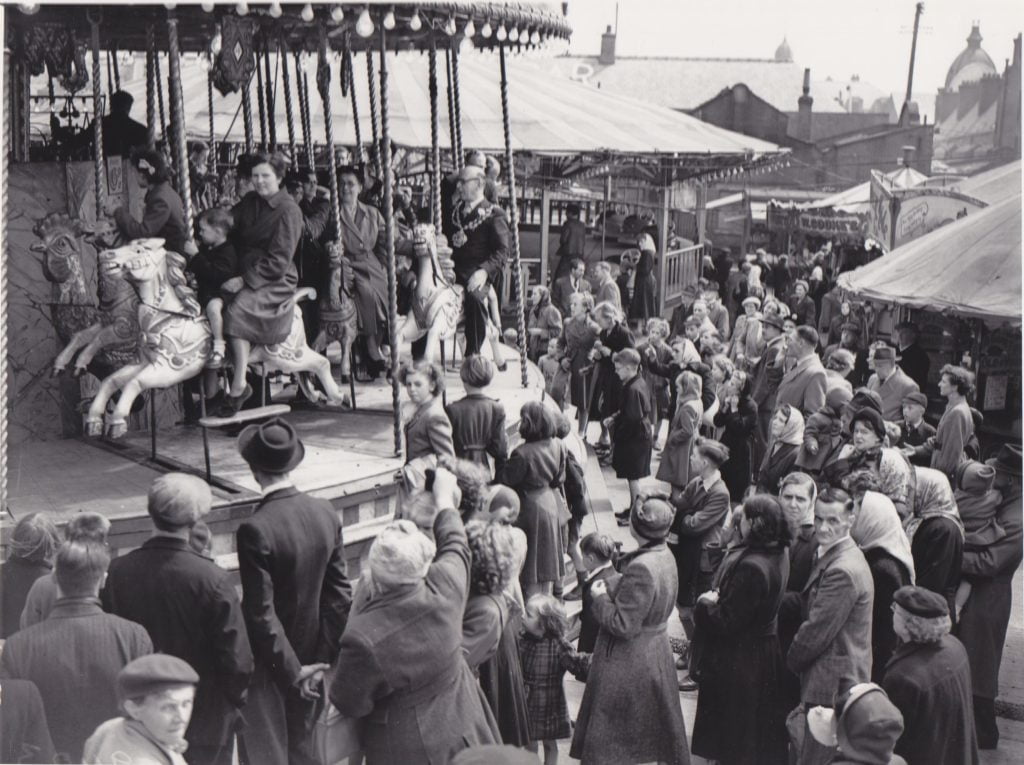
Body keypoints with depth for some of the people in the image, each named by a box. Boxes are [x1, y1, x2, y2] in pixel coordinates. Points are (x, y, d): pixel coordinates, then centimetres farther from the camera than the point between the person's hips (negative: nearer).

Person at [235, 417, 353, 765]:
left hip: (271, 664, -5)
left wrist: (293, 671, -12)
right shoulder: (325, 513, -7)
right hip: (311, 655, 6)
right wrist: (322, 659, 1)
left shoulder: (255, 530, -25)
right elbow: (340, 595, -3)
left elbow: (262, 614, -21)